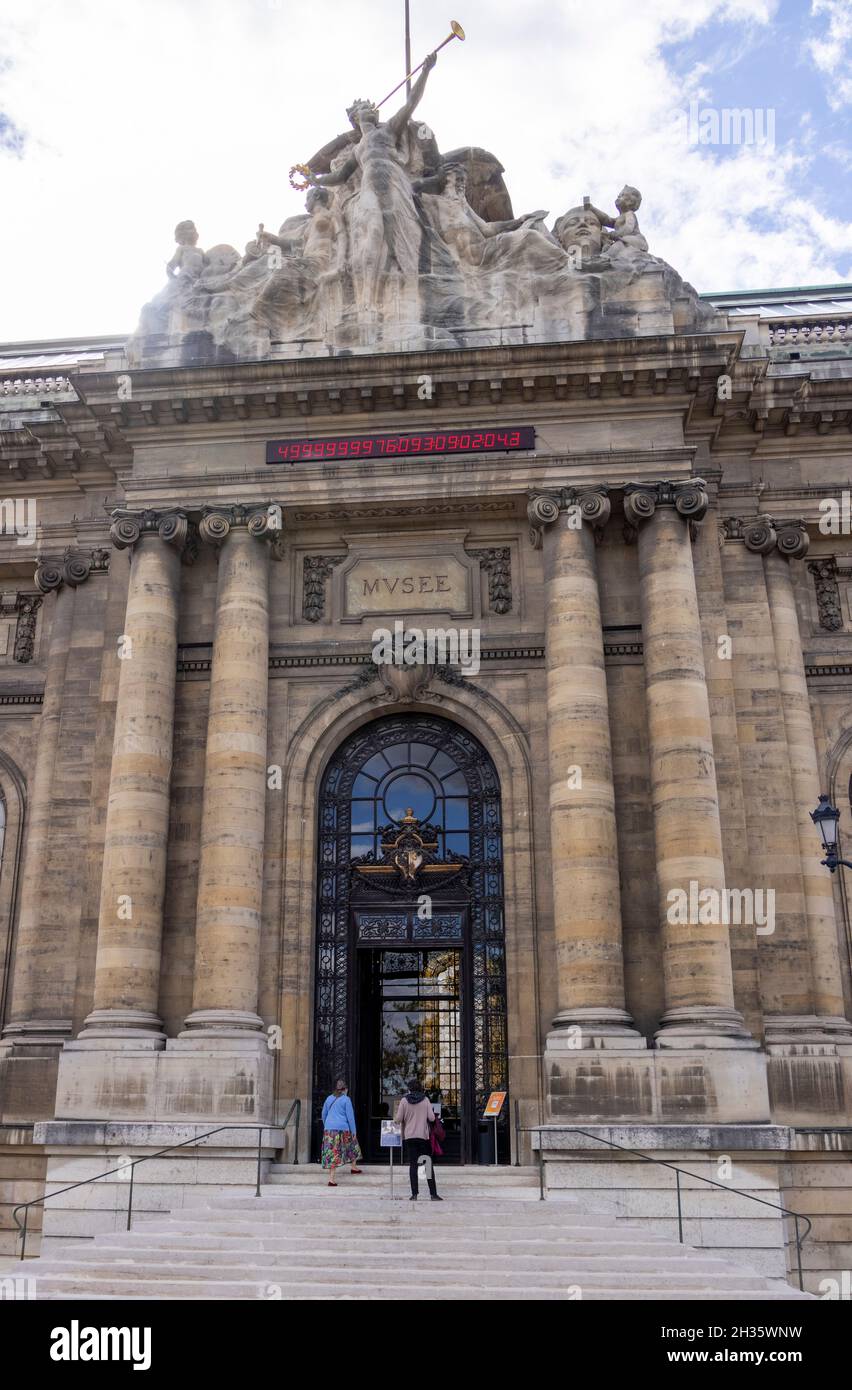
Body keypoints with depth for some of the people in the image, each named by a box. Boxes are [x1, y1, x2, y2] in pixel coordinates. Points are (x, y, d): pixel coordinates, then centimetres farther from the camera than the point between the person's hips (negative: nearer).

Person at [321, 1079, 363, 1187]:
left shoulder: (329, 1098, 13)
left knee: (332, 1152, 5)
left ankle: (332, 1178, 2)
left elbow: (324, 1114, 19)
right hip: (342, 1129, -4)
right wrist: (353, 1131, 2)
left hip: (328, 1128, 4)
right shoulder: (346, 1099, -2)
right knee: (352, 1144, 18)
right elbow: (350, 1116, -3)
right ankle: (353, 1166, 29)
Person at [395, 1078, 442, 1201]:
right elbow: (432, 1118, -4)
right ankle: (433, 1194, 4)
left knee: (413, 1165, 3)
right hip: (424, 1136, 1)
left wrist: (396, 1112, 16)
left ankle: (414, 1194, -2)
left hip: (409, 1137, 0)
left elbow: (398, 1119, -4)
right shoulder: (425, 1100, -1)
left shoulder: (404, 1100, -3)